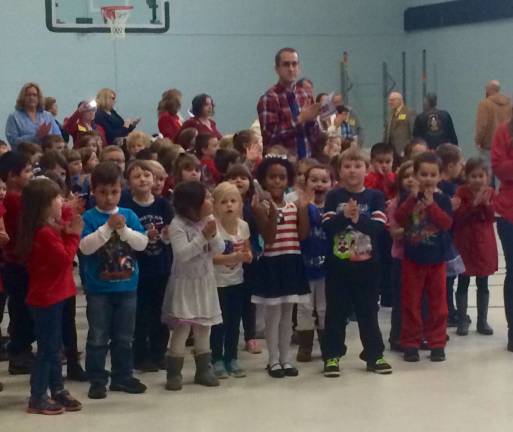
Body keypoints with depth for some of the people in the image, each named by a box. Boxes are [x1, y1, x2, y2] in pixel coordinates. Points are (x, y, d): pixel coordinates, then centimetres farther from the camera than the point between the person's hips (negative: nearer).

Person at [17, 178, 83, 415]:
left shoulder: (49, 228, 9)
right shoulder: (45, 233, -22)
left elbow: (60, 256, 11)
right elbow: (65, 259, -22)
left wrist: (67, 232, -2)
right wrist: (73, 235, -14)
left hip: (50, 295, 10)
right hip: (47, 297, -10)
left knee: (53, 346, 16)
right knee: (48, 348, -2)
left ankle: (57, 390, 26)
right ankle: (37, 399, 5)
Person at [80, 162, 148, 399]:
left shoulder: (129, 215, 2)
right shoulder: (89, 217, -6)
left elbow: (142, 243, -5)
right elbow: (85, 246, -17)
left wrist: (123, 229, -19)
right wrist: (107, 228, -23)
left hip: (127, 287, 3)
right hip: (98, 288, -3)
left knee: (124, 337, 13)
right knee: (98, 337, 4)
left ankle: (122, 377, 25)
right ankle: (97, 380, 12)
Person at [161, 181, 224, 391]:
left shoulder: (210, 221, 1)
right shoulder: (177, 224, -16)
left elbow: (219, 250, -1)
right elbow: (182, 254, -23)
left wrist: (213, 235, -20)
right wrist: (203, 236, -27)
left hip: (205, 281, 6)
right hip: (185, 282, -6)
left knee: (204, 327, 11)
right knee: (182, 328, -8)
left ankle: (203, 370, 21)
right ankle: (174, 373, 1)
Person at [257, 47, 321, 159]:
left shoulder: (306, 96, 9)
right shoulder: (269, 98, -6)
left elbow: (316, 138, 11)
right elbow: (270, 136, -17)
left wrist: (311, 119, -8)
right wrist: (300, 119, -18)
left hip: (306, 159, 5)